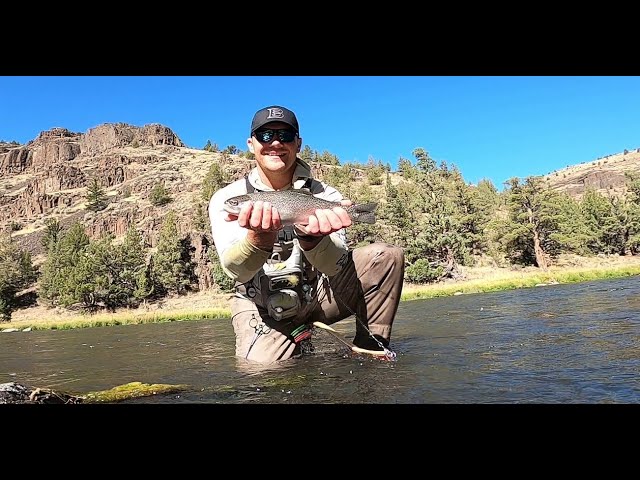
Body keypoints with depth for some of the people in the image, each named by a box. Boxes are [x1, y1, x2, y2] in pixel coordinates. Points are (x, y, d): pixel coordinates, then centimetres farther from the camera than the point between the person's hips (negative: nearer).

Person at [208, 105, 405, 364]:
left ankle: (370, 347, -1)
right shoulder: (226, 198, -8)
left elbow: (335, 265, -22)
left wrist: (312, 238, -45)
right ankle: (299, 342, 6)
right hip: (260, 306, -1)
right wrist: (261, 238, -47)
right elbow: (236, 269, -24)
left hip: (318, 296, 1)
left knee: (387, 256, -16)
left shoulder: (323, 195, -7)